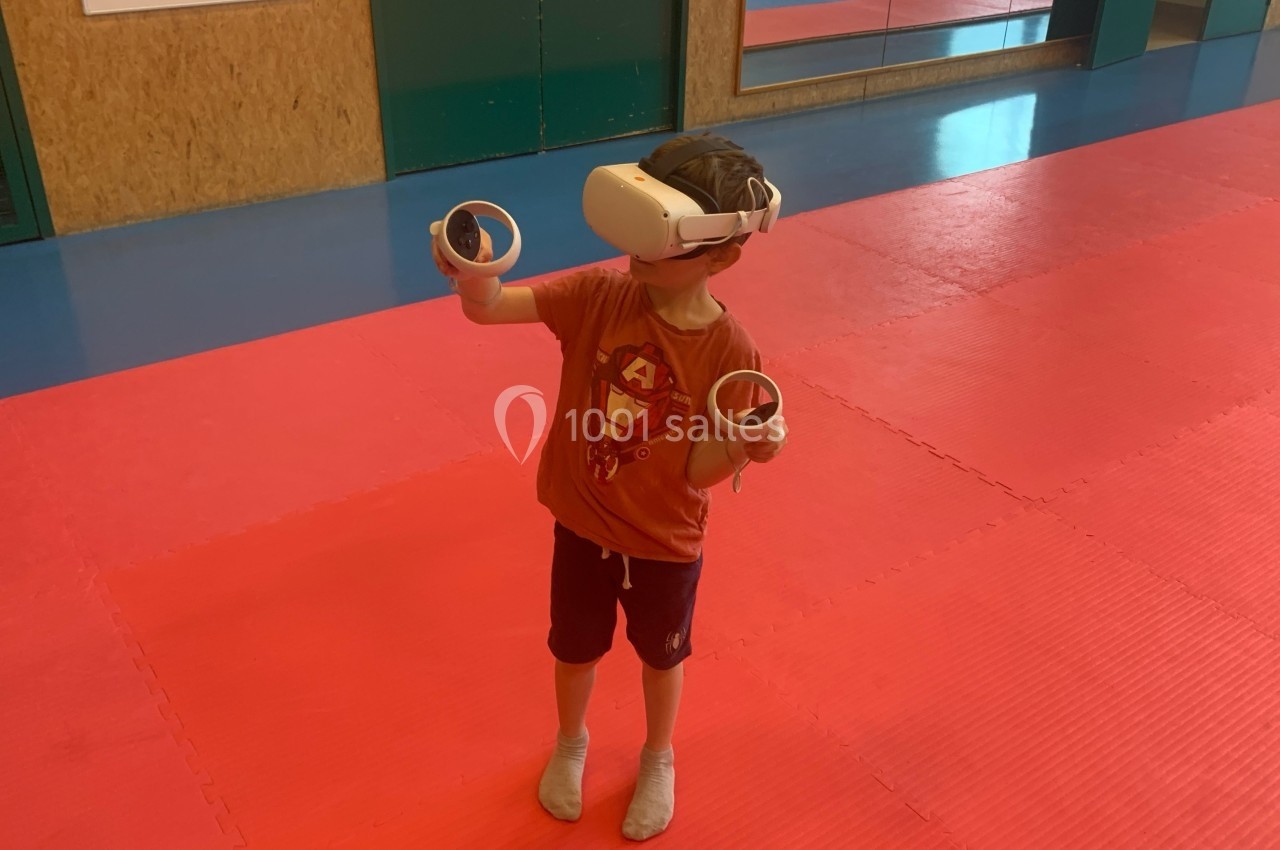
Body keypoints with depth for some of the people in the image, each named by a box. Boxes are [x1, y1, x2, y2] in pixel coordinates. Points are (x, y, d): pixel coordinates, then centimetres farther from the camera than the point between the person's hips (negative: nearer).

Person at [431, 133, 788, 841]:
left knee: (661, 655, 24)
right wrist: (473, 268, -46)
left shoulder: (729, 351, -22)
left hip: (665, 545, -2)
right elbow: (490, 308, -24)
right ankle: (570, 742, 56)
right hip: (583, 528, 2)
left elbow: (698, 471, -18)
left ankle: (658, 758, 54)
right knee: (576, 649, 25)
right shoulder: (599, 296, -18)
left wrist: (744, 443, -38)